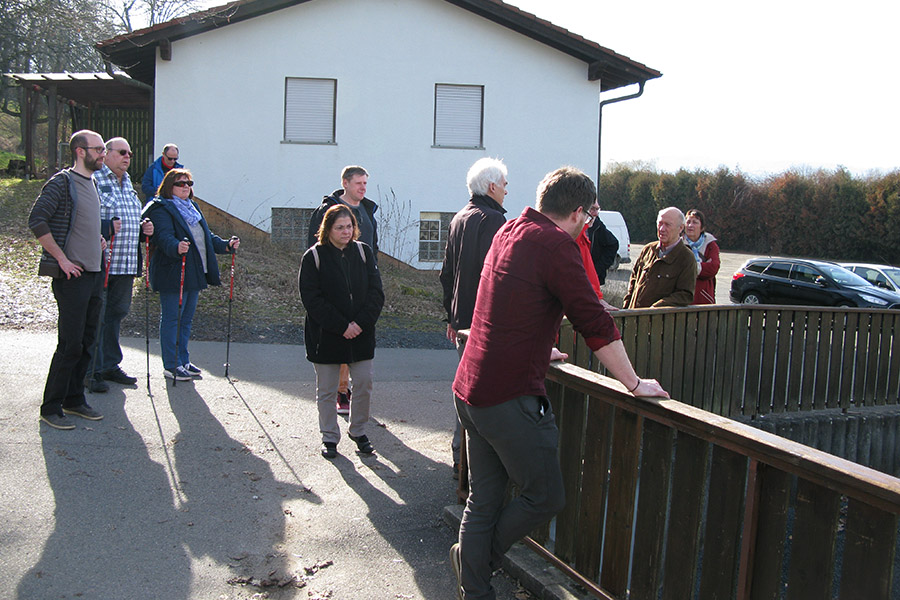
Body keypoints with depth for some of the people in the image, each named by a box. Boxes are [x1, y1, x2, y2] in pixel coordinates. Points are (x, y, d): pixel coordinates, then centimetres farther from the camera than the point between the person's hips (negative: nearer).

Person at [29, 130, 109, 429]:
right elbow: (36, 220, -16)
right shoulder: (62, 182, -10)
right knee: (70, 344, -5)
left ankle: (74, 399, 24)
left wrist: (97, 238, 12)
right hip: (72, 275, -8)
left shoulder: (91, 182, 15)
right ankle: (51, 408, 6)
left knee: (87, 341, 12)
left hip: (94, 273, 8)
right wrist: (62, 259, -17)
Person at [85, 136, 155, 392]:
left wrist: (143, 229, 11)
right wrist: (106, 227, -24)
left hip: (126, 263, 8)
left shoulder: (128, 184, 20)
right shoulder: (93, 180, -7)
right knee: (95, 316, -3)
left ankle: (110, 364, 25)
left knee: (117, 313, 14)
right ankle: (91, 371, 6)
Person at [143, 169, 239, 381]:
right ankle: (171, 365, 5)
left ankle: (183, 361, 25)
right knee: (171, 319, -2)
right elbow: (164, 236, -22)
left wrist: (225, 245, 5)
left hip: (194, 273, 9)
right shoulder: (161, 209, -7)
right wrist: (176, 247, -42)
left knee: (186, 319, 15)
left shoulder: (192, 208, 20)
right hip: (172, 274, -8)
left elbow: (206, 235, 21)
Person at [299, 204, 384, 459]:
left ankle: (359, 431, 26)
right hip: (325, 336, -2)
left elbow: (376, 292, 1)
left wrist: (361, 323, -13)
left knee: (364, 384, 6)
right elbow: (312, 299, -10)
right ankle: (329, 437, 21)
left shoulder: (363, 252, 4)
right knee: (326, 390, 6)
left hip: (361, 334, 3)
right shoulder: (314, 257, -5)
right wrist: (341, 326, -16)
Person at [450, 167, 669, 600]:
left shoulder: (509, 231, 13)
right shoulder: (556, 244, -14)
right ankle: (478, 561, 25)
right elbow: (595, 324, -14)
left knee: (483, 501, 17)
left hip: (470, 390, 9)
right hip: (509, 397, -9)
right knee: (546, 497, 8)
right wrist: (634, 384, -4)